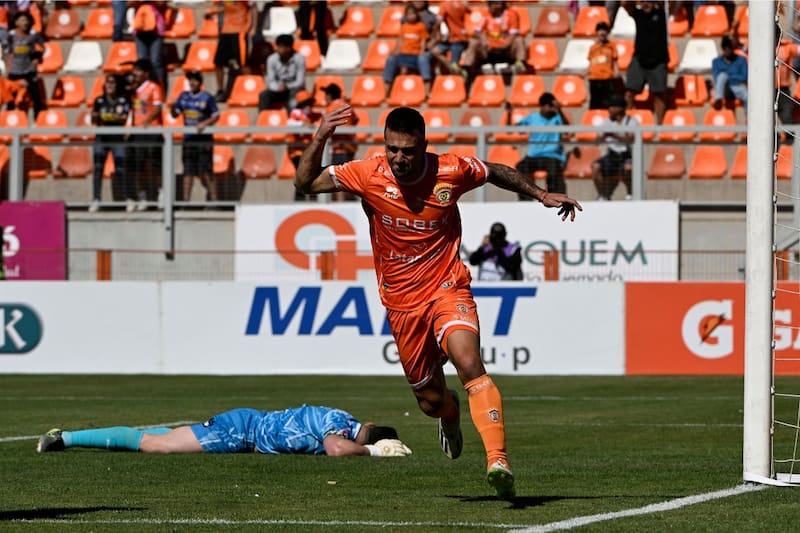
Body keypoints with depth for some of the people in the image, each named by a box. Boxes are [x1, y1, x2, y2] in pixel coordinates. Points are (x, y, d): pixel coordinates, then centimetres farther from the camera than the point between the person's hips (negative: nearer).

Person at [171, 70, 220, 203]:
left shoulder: (207, 97, -3)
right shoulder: (184, 96, 10)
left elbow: (216, 116, -4)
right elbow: (175, 114, 11)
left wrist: (204, 124, -20)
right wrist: (173, 108, -11)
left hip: (204, 138, -4)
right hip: (188, 138, 4)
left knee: (206, 172, -7)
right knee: (188, 172, 5)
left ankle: (213, 198, -2)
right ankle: (186, 199, 7)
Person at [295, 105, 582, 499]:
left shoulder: (452, 171, -10)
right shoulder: (369, 175, -9)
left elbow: (496, 172, 11)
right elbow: (306, 183, -10)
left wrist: (541, 195, 11)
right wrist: (320, 139, -25)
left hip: (447, 289, -2)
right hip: (401, 302, 2)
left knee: (469, 363, -29)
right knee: (430, 401, 9)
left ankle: (497, 461, -34)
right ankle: (451, 416, 50)